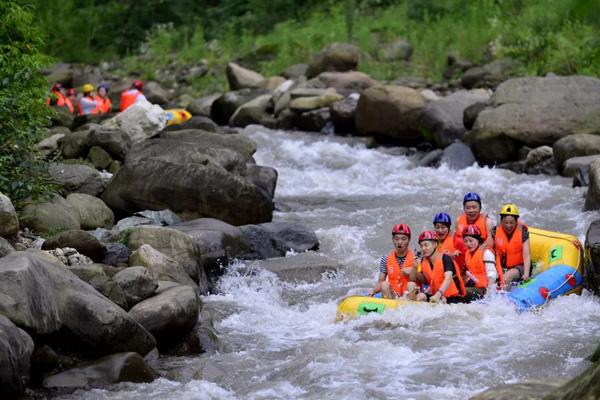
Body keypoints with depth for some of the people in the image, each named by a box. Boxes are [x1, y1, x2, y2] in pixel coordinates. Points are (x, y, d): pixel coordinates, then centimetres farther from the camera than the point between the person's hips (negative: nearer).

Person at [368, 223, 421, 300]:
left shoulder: (415, 258, -1)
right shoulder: (386, 259, 6)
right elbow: (380, 282, 9)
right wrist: (373, 291, -12)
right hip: (392, 296, 2)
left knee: (411, 285, -30)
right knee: (385, 285, -25)